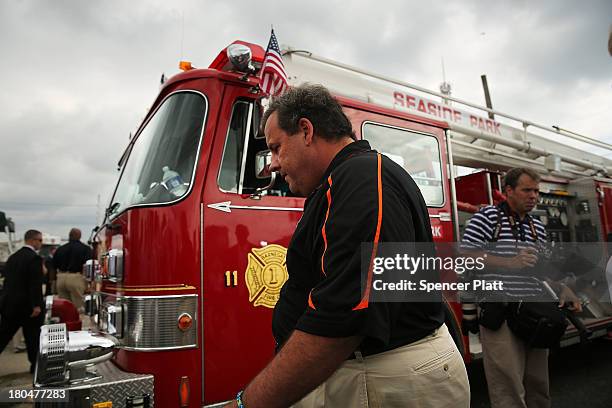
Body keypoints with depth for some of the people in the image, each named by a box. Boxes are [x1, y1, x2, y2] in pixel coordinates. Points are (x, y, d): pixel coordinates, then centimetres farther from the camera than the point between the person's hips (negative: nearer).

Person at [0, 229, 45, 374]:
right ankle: (35, 365, 16)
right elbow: (36, 284, -20)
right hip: (28, 304, -7)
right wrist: (37, 305, -19)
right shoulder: (34, 258, -15)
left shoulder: (12, 257, 10)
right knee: (33, 337, 6)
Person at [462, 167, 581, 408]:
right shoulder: (488, 216, -6)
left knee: (538, 384, 16)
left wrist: (562, 289, 5)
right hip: (500, 315, -7)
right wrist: (511, 263, -19)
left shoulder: (537, 227, 16)